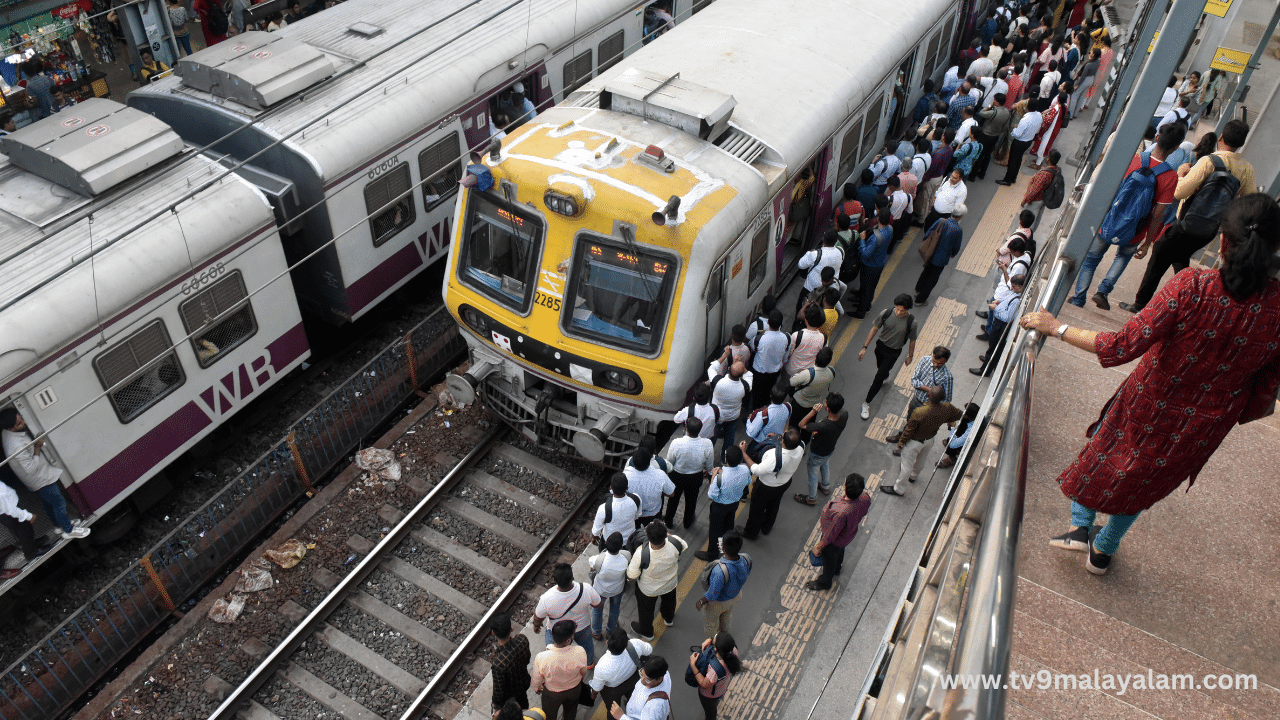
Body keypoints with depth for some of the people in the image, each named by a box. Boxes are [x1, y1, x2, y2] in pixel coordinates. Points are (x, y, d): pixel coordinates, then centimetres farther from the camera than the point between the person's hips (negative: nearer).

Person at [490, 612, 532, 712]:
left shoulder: (498, 663, -45)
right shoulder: (522, 640, -31)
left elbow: (499, 689, -26)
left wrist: (496, 703, -5)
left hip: (509, 693, -4)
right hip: (524, 682, 4)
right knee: (523, 702, 36)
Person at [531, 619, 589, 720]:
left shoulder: (541, 658, -39)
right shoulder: (580, 652, -37)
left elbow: (537, 679, -17)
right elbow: (583, 673, -13)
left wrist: (536, 688, 7)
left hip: (552, 694, -1)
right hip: (574, 690, 1)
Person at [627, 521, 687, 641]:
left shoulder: (641, 554, -45)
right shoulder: (675, 542, -38)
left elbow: (632, 575, -26)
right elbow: (684, 547, -11)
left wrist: (632, 559, -10)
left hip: (648, 589, -3)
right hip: (670, 584, 3)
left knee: (646, 609, 30)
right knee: (669, 601, 37)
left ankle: (646, 632, 58)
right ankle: (669, 619, 69)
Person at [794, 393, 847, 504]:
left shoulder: (822, 426, -48)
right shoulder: (844, 416, -30)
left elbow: (801, 425, -33)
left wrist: (813, 411, -41)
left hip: (817, 454, -6)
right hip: (830, 449, 6)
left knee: (813, 474, 23)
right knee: (825, 466, 37)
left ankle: (812, 498, 50)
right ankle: (825, 487, 65)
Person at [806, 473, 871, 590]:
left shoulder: (841, 513, -48)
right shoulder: (866, 498, -29)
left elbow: (831, 535, -31)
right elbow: (863, 513, -4)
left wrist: (818, 547, -12)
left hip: (835, 541, -6)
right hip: (849, 533, 6)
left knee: (829, 560, 25)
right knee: (840, 551, 38)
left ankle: (824, 582, 55)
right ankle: (836, 569, 70)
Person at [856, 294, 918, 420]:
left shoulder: (911, 322, -26)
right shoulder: (886, 314, -22)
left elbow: (912, 340, -9)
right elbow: (874, 329, -9)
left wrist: (910, 356, 5)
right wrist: (865, 347, -6)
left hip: (894, 353, -3)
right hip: (881, 346, 3)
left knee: (878, 378, -2)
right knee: (880, 368, 30)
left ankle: (867, 403, 14)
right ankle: (886, 376, 67)